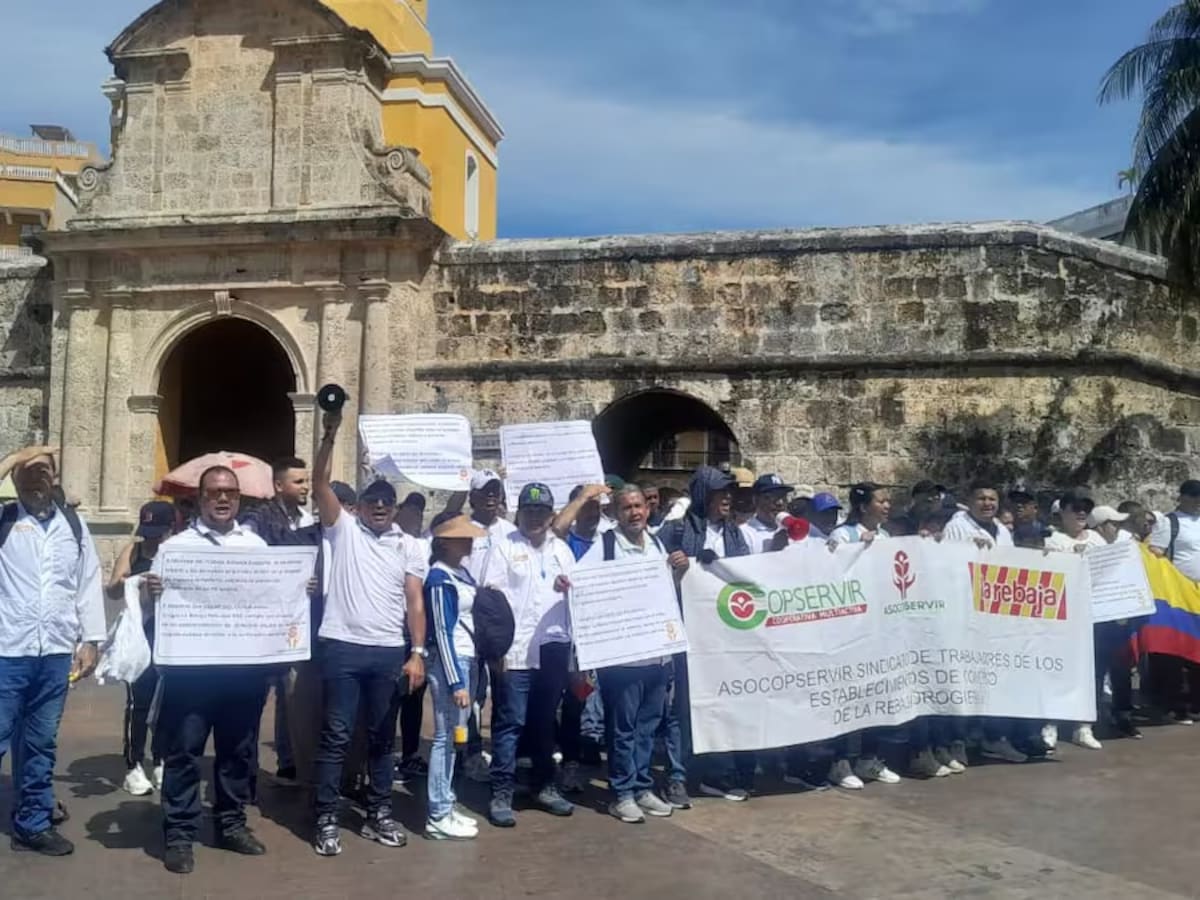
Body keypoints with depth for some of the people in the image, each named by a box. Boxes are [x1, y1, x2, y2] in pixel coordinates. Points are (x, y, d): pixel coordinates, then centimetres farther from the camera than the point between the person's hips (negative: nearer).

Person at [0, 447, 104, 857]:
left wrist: (89, 640, 6)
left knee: (40, 744, 13)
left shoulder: (74, 525, 9)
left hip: (55, 653, 3)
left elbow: (88, 583, 9)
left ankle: (33, 824, 24)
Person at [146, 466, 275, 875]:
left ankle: (231, 823, 25)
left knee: (238, 748, 12)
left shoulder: (257, 545, 12)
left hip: (245, 665, 3)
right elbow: (157, 603, 1)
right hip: (190, 664, -3)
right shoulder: (175, 545, 4)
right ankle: (179, 834, 10)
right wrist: (151, 592, -21)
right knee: (184, 750, 1)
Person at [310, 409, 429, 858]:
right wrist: (329, 436, -18)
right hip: (342, 647, -3)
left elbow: (415, 602, 5)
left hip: (390, 652, 3)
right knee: (336, 735, 0)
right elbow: (320, 483, -7)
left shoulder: (410, 547, 11)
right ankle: (326, 820, 8)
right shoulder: (343, 529, 6)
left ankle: (379, 816, 22)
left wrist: (417, 654, -4)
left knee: (383, 737, 11)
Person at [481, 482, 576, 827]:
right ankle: (501, 793, 4)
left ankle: (545, 785, 25)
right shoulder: (504, 548, 1)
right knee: (509, 723, -2)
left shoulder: (562, 549, 15)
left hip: (554, 649, 5)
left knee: (545, 721, 14)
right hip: (515, 651, -5)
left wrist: (571, 588, -5)